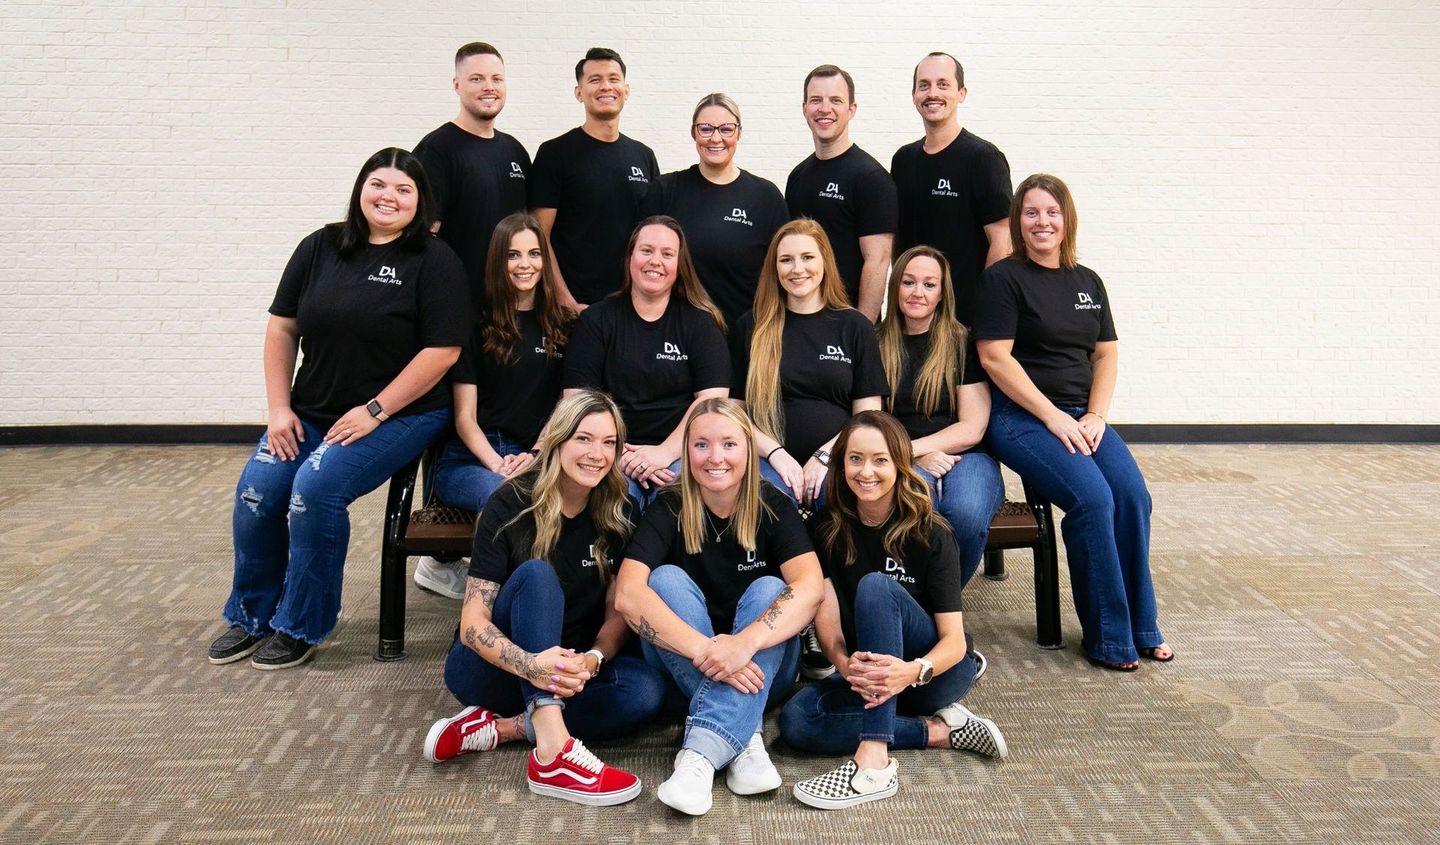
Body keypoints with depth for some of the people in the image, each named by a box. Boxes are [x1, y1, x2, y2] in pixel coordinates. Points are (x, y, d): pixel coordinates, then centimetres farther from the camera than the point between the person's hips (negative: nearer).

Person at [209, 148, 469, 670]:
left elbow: (442, 351, -14)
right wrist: (279, 408, 0)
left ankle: (301, 627, -4)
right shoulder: (320, 248, 7)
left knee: (316, 488, -24)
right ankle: (251, 616, 13)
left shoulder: (433, 261, -8)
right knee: (256, 490, -11)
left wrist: (375, 411, -16)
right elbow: (282, 329, 9)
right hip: (311, 412, 5)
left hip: (400, 413, -5)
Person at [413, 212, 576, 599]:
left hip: (538, 457, 3)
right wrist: (497, 465, -14)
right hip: (470, 458, -3)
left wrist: (535, 458, -8)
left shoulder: (563, 327, 14)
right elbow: (465, 417, 3)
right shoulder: (478, 325, 7)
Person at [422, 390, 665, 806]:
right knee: (536, 574, -32)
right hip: (494, 667, -3)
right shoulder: (511, 504, -15)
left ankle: (495, 728, -23)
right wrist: (528, 664, -40)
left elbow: (618, 612, -6)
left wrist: (590, 661, -29)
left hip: (572, 668, 3)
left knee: (646, 689, -27)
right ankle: (552, 750, -44)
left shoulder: (618, 513, -4)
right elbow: (472, 623, -19)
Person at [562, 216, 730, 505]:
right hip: (612, 451, 0)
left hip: (680, 451, 1)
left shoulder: (700, 322, 9)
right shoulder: (596, 320, 10)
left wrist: (666, 452, -15)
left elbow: (712, 399, -1)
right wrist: (617, 454, -14)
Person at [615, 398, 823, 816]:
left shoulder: (772, 507, -8)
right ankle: (743, 737, -29)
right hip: (682, 670, 0)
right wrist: (704, 649, -37)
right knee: (666, 577, -23)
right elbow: (627, 594, -25)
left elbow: (810, 588, -25)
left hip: (761, 672, 0)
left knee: (768, 589, -26)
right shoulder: (668, 510, -9)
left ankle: (702, 751, -39)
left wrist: (745, 643, -41)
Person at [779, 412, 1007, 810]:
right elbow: (826, 615, -12)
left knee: (875, 585, -31)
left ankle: (874, 762, -41)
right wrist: (845, 664, -35)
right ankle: (939, 731, -15)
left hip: (937, 673, -3)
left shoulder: (931, 536, -11)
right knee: (795, 720, -27)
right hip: (865, 677, 3)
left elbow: (954, 639, -16)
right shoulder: (827, 529, -2)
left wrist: (915, 671, -39)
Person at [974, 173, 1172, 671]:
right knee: (1093, 499, -25)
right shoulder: (1004, 279, -2)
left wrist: (1095, 415, -2)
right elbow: (995, 357, -10)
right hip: (1021, 419, -5)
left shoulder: (1087, 282, 16)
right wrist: (1053, 416, -14)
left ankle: (1141, 627, -2)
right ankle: (1107, 638, -11)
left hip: (1080, 417, 5)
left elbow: (1106, 354, 15)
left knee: (1133, 495, -18)